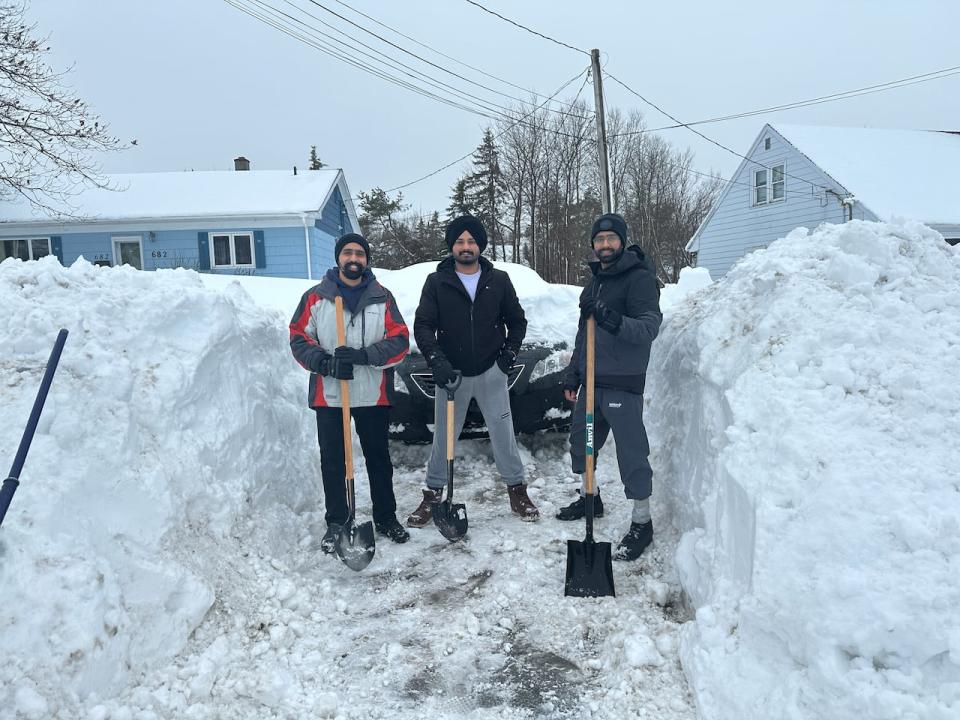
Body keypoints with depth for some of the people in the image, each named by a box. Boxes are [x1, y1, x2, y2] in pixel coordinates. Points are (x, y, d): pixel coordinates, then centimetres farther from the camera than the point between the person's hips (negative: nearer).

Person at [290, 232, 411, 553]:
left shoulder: (382, 297, 3)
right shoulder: (315, 297, 2)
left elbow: (400, 340, -4)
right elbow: (299, 337, 0)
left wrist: (363, 355, -19)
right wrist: (325, 363, -17)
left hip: (374, 395, 1)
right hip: (328, 395, 0)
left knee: (379, 458, 12)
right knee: (332, 462, 8)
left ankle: (386, 517, 28)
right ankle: (336, 522, 23)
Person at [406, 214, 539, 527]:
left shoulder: (498, 281, 2)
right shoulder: (437, 282, -1)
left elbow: (517, 321, 12)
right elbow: (422, 326, -6)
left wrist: (509, 354, 1)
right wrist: (437, 360, -20)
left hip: (491, 373, 1)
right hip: (451, 374, 0)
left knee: (503, 434, 6)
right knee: (444, 438, 8)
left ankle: (516, 489, 22)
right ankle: (433, 494, 22)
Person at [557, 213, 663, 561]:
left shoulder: (640, 278, -10)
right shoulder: (595, 280, 17)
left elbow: (649, 327, -21)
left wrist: (614, 321, -37)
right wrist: (572, 374, 20)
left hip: (623, 384, -8)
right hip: (591, 380, 8)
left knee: (632, 453, -4)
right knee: (581, 441, 18)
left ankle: (642, 523, 10)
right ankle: (590, 498, 39)